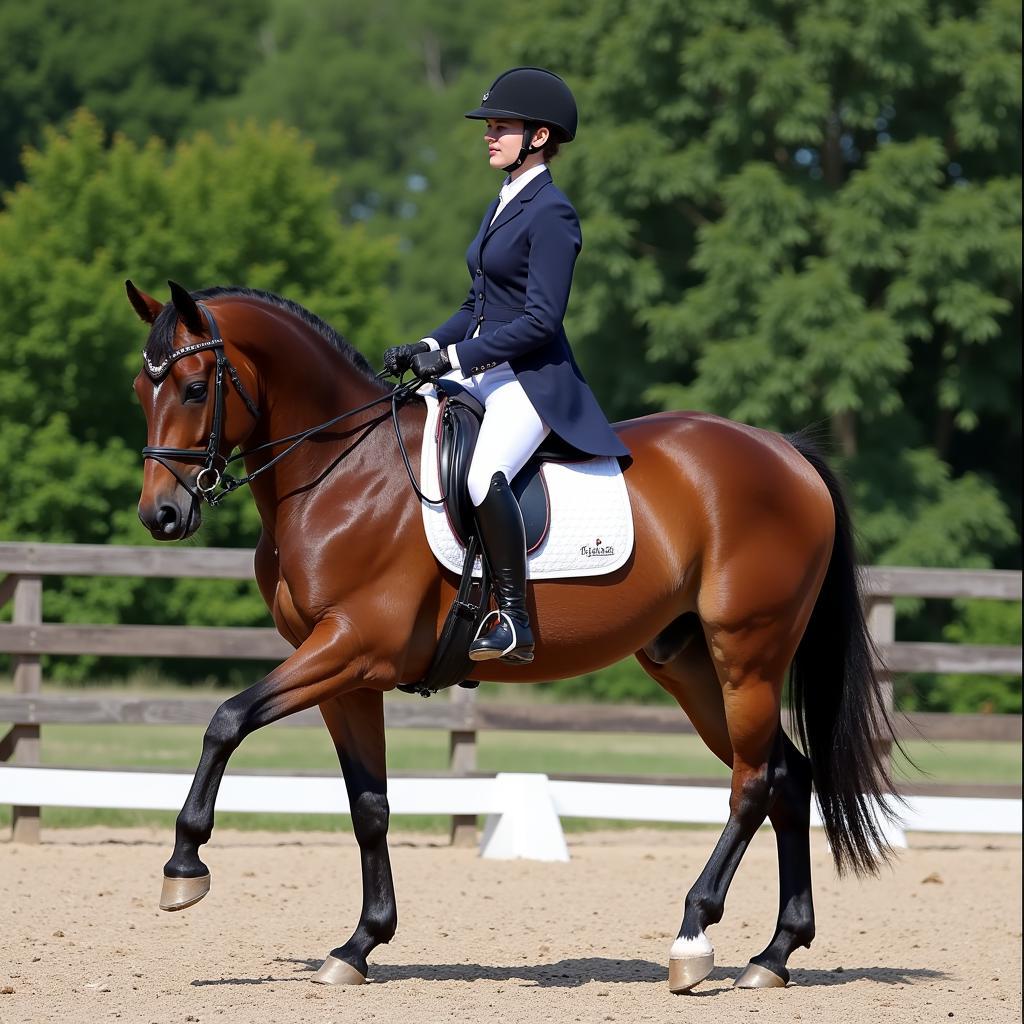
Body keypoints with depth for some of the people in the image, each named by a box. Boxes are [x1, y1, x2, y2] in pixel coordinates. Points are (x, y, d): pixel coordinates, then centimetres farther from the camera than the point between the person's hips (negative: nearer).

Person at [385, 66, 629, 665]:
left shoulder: (551, 214, -13)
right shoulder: (506, 204, 15)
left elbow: (541, 319, -20)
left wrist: (453, 357, -20)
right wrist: (428, 348, 5)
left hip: (533, 379, -10)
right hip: (482, 371, 10)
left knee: (483, 477, -34)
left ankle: (514, 620, -24)